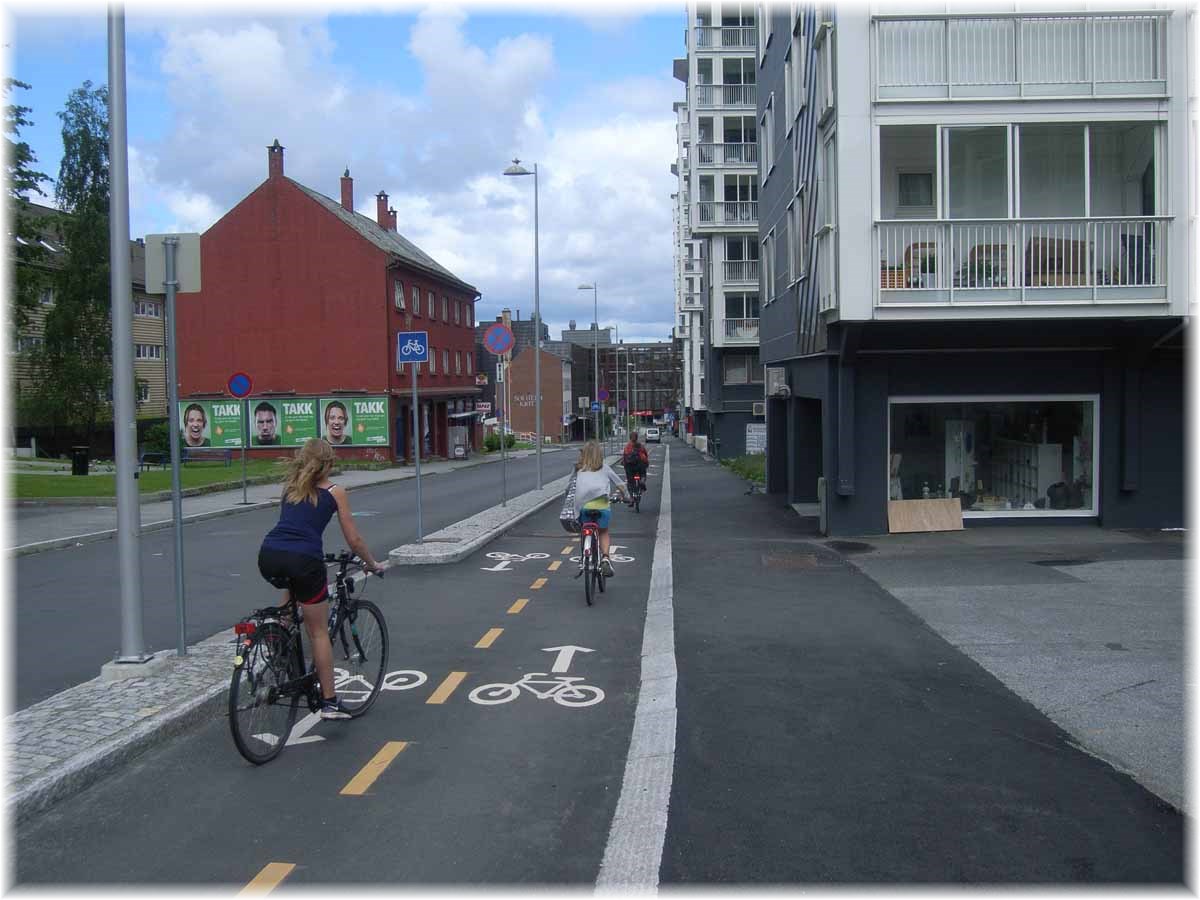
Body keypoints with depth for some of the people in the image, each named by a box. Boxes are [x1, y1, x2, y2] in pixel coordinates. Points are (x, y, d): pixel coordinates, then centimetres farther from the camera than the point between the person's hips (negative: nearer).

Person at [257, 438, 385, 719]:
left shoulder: (290, 488, 24)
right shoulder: (335, 492, 12)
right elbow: (354, 540, 11)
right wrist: (373, 564, 27)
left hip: (269, 556, 4)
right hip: (303, 559, -4)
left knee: (292, 593, 38)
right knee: (319, 631, 8)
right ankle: (329, 702, 12)